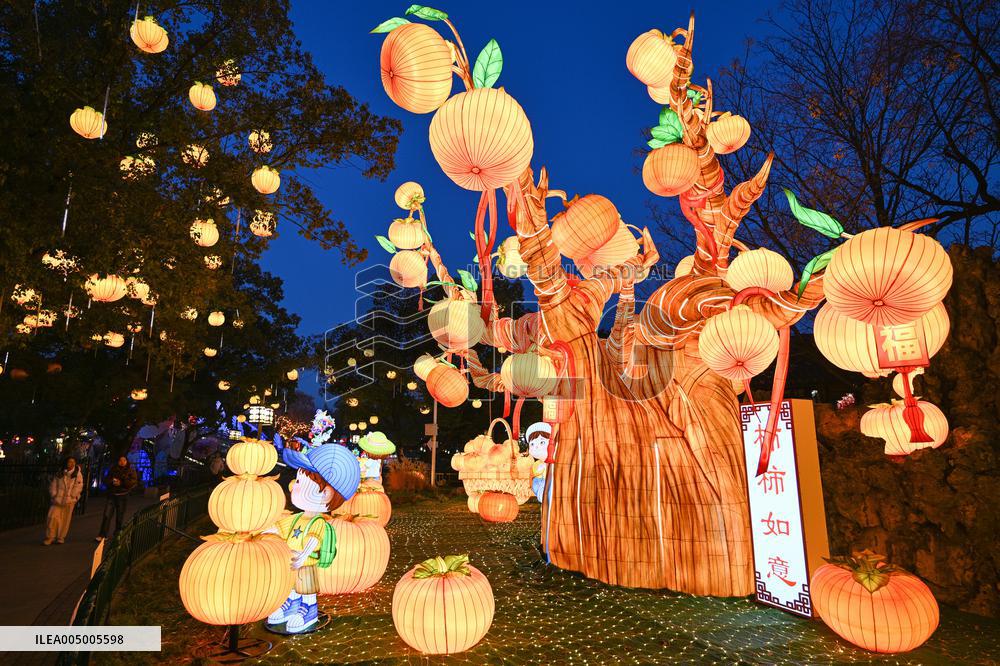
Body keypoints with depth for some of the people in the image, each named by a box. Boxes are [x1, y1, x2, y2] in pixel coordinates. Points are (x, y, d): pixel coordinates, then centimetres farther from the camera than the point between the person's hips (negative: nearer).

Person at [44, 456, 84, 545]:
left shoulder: (78, 474, 1)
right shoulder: (60, 474, 8)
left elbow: (78, 487, -3)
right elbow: (53, 484, 11)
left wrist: (71, 497, -9)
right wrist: (54, 494, 0)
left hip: (69, 501, -1)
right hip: (58, 500, 2)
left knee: (65, 519, 4)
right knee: (52, 517, -8)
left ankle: (60, 537, 16)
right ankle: (49, 537, 4)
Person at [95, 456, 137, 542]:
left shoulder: (131, 471, 2)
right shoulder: (113, 469, 9)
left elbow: (133, 482, -8)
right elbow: (106, 480, 8)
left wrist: (121, 483, -19)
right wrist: (112, 481, -14)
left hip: (122, 496, -2)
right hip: (111, 495, 2)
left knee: (119, 517, 5)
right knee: (107, 515, -7)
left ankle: (117, 535, 16)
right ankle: (102, 535, -4)